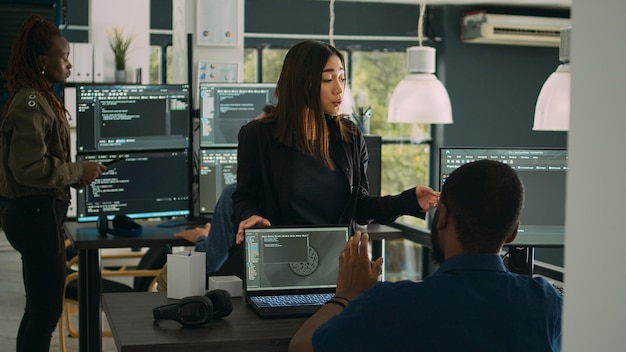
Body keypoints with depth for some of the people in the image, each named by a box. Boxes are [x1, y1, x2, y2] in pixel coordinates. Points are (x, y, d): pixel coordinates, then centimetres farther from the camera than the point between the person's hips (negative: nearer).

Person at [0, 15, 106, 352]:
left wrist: (78, 172, 8)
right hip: (36, 213, -10)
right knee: (47, 311, -4)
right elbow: (29, 167, -24)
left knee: (40, 308, 17)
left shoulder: (39, 99, 13)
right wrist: (78, 172, -14)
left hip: (38, 213, 10)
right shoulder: (30, 103, -17)